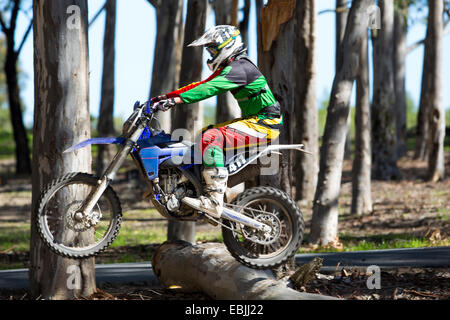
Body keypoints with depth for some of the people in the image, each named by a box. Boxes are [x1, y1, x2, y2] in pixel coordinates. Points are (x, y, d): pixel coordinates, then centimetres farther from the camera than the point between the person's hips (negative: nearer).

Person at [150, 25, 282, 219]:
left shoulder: (238, 68, -17)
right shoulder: (228, 68, 15)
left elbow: (209, 89, -29)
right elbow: (201, 85, 16)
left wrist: (174, 101, -35)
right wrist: (165, 96, 9)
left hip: (264, 124, -11)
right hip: (252, 120, 11)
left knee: (212, 137, -28)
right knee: (201, 135, 15)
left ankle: (214, 201, -35)